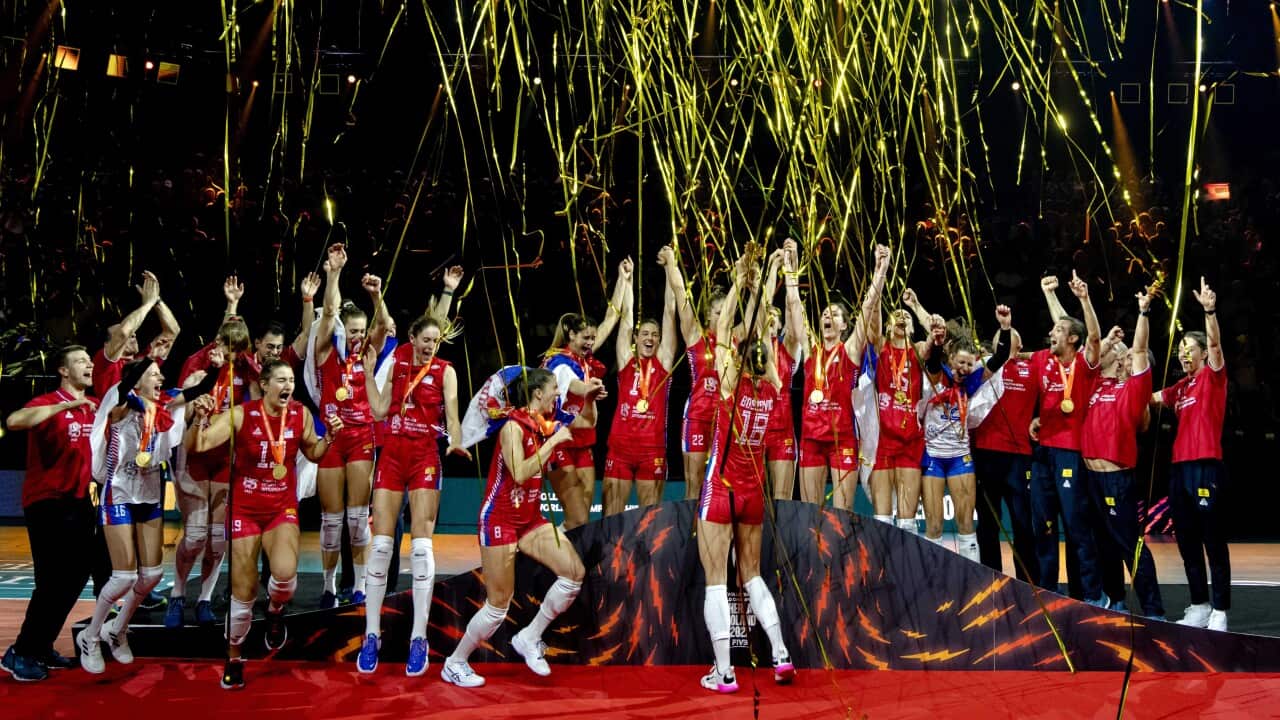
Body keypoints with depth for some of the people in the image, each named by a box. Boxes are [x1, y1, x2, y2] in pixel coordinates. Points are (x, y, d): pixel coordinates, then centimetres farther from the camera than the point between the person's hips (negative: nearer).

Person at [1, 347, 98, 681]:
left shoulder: (95, 406, 7)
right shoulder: (48, 403, -12)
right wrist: (64, 405, -33)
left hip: (79, 502, 7)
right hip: (48, 502, -7)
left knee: (76, 576, 11)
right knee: (54, 580, -8)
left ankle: (42, 647, 25)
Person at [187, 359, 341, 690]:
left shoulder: (301, 414, -4)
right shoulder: (241, 414, -12)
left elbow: (313, 454, 12)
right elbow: (197, 446, -15)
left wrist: (329, 437, -7)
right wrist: (199, 418, -33)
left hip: (282, 509, 1)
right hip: (244, 509, -1)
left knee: (285, 573, -26)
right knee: (244, 593, 2)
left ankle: (275, 612, 10)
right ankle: (234, 657, 26)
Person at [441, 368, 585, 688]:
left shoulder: (542, 425, 5)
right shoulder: (513, 426, -17)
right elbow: (520, 473, -30)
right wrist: (553, 441, -25)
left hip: (530, 518, 8)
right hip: (500, 519, -8)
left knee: (575, 572, -6)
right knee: (499, 604, -3)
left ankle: (529, 638, 10)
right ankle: (454, 664, 17)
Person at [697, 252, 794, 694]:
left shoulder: (730, 384, -12)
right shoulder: (772, 388, -2)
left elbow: (723, 331, -3)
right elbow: (761, 335, 9)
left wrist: (738, 283, 4)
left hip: (720, 490, -5)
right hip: (753, 492, 5)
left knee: (716, 583, -2)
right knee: (752, 576, 18)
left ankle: (724, 674, -2)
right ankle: (781, 656, 10)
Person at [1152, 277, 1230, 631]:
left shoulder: (1213, 376, -1)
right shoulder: (1180, 387, 18)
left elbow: (1215, 342, -17)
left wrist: (1209, 310, -32)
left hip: (1206, 466, -7)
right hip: (1180, 468, 7)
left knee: (1214, 542, -4)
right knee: (1188, 543, 11)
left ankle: (1219, 612, 0)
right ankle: (1199, 607, 19)